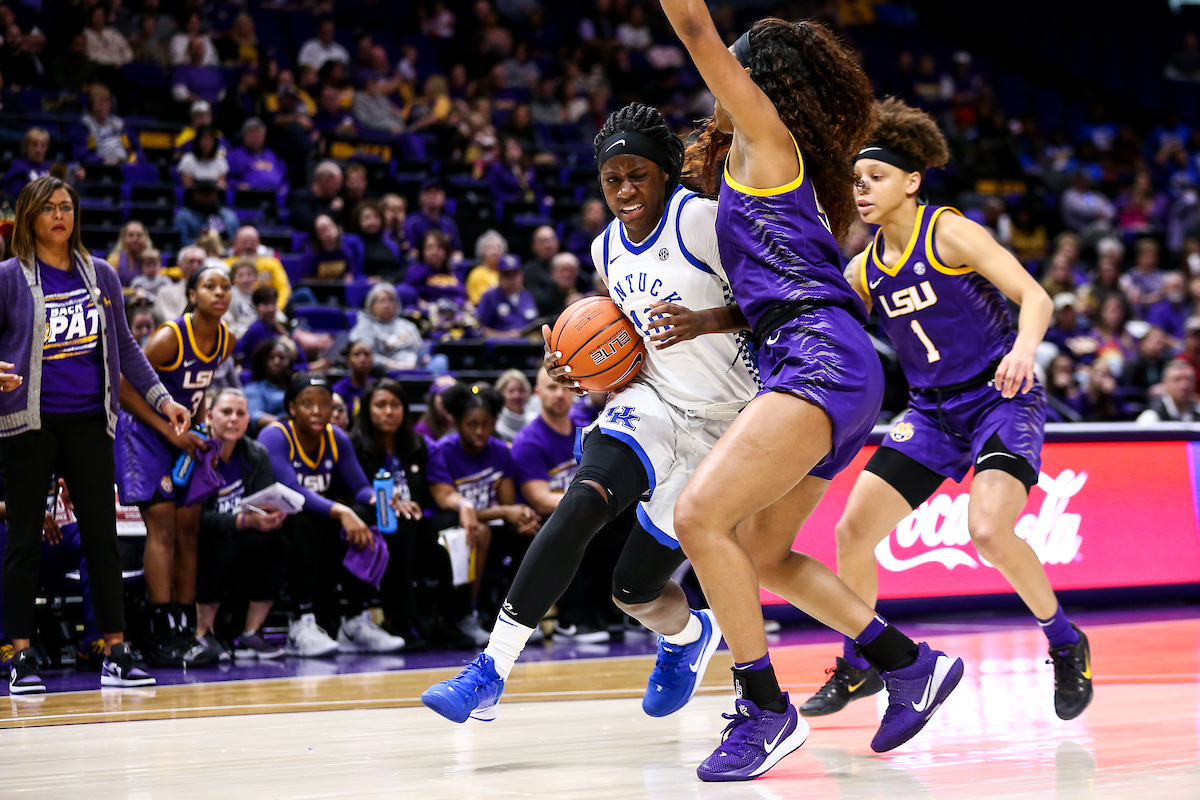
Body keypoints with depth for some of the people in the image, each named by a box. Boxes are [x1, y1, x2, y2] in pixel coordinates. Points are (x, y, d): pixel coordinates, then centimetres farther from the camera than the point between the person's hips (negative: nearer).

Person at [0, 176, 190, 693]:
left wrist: (161, 398, 9)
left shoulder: (100, 275, 10)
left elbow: (124, 347, 16)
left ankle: (116, 654, 7)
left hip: (89, 422, 3)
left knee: (102, 537, 3)